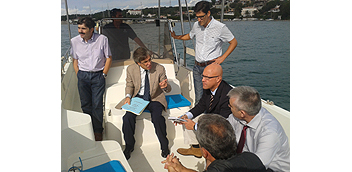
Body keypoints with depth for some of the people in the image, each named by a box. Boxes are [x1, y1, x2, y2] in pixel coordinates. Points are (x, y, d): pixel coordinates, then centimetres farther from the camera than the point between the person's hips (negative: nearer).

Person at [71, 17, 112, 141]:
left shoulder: (102, 39, -6)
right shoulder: (75, 41, 1)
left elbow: (108, 58, 1)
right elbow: (75, 60, 10)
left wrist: (103, 75, -4)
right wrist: (79, 76, 3)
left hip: (98, 75, -2)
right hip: (83, 75, 3)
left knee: (97, 105, -3)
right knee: (85, 105, 6)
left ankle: (98, 131, 14)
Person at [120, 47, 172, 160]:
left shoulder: (159, 69, -11)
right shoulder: (131, 69, -6)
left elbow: (168, 89, -4)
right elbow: (129, 86, 11)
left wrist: (165, 87, -30)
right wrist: (128, 96, -9)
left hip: (155, 98, -2)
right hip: (138, 98, 2)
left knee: (157, 117, -30)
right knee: (128, 117, -23)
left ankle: (164, 146, -2)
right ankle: (129, 146, 4)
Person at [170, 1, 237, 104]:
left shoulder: (220, 27, -8)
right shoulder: (196, 25, 7)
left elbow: (234, 42, 2)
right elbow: (189, 36, 29)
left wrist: (222, 57, -7)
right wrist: (176, 37, 18)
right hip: (197, 67, 5)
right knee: (198, 97, 8)